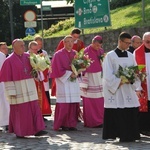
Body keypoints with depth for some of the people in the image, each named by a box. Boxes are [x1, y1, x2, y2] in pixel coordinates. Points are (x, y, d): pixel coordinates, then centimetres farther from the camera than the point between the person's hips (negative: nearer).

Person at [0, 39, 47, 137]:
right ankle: (19, 132, 11)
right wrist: (11, 92, -16)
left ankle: (37, 129, 3)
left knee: (34, 108, 1)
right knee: (19, 110, 1)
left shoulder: (28, 56, 6)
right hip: (17, 88, -5)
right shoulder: (9, 61, -8)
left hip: (29, 87, 5)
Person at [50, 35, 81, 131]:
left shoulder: (75, 54, 12)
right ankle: (63, 124, -1)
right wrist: (70, 74, -13)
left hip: (74, 82, 5)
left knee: (74, 104, 0)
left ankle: (72, 124, 6)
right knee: (64, 104, -8)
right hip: (63, 82, -5)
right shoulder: (58, 55, -3)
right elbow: (58, 69, -8)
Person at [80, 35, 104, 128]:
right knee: (90, 103, -3)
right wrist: (84, 84, -12)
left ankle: (100, 121, 13)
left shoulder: (101, 51, 8)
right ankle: (92, 122, 3)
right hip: (90, 79, -6)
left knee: (100, 102, 5)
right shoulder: (86, 51, -11)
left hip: (100, 78, 6)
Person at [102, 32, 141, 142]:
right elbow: (107, 75, -9)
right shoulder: (110, 56, -4)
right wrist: (120, 82, -18)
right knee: (116, 116, -7)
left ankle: (130, 135, 2)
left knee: (131, 115, -2)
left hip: (128, 91, 5)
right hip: (115, 92, -5)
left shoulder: (130, 56, 11)